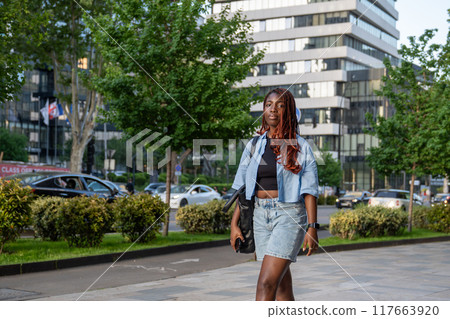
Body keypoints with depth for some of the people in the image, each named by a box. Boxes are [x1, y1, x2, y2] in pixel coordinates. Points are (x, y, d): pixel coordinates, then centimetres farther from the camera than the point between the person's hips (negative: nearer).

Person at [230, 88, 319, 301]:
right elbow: (242, 187, 12)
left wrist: (312, 227, -12)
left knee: (266, 283, -15)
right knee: (282, 287, 10)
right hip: (261, 215, 5)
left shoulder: (300, 147, -1)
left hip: (289, 214, -5)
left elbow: (309, 190, -5)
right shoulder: (254, 146, 11)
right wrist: (234, 224, 6)